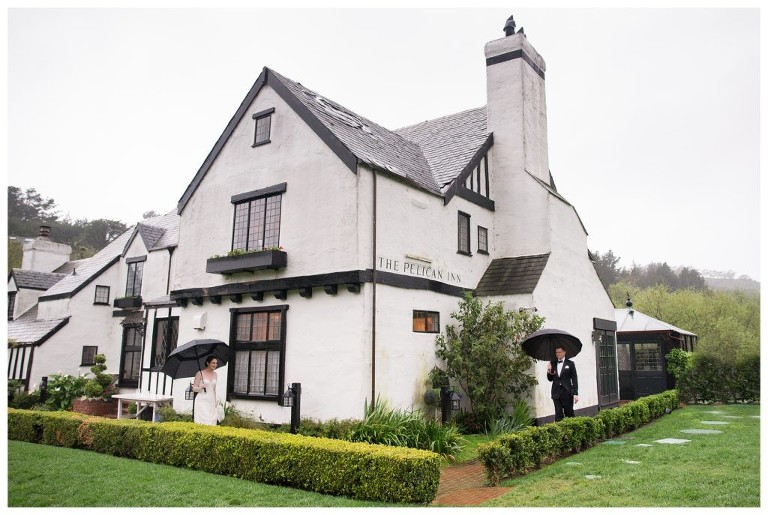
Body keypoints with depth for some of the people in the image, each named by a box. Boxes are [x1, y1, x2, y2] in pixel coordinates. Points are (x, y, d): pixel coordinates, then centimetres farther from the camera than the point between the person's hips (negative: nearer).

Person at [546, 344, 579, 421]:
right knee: (558, 415, 1)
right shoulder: (553, 364, 10)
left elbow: (574, 379, -1)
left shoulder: (570, 364, 2)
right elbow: (550, 379, 12)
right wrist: (549, 371, -8)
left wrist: (575, 394, -8)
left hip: (567, 392, -2)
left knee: (569, 414, 4)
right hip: (556, 393, 2)